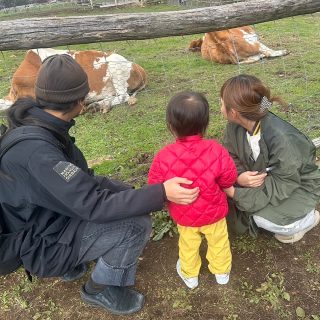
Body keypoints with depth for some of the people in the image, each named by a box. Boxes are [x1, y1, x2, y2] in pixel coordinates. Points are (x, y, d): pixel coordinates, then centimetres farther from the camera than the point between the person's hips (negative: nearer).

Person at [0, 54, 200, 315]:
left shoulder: (33, 123, -6)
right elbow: (93, 206, -32)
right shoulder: (36, 150, -35)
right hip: (43, 243, -9)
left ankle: (74, 263, 20)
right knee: (137, 225, -20)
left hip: (50, 215, 9)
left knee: (126, 195, 10)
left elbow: (78, 181, 1)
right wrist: (161, 193, -32)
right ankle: (102, 289, 8)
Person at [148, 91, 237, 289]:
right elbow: (229, 178, -13)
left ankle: (190, 275, 50)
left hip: (184, 214, 0)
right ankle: (222, 272, 51)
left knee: (188, 245, 27)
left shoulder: (164, 157, -26)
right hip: (213, 212, 0)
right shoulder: (215, 150, -26)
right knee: (218, 241, 27)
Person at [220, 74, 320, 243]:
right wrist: (239, 176, -31)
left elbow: (280, 186, -32)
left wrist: (235, 192, -36)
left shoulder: (282, 140, -39)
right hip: (264, 177, 6)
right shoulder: (235, 125, -18)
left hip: (298, 187, -5)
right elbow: (231, 156, -8)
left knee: (263, 218, -26)